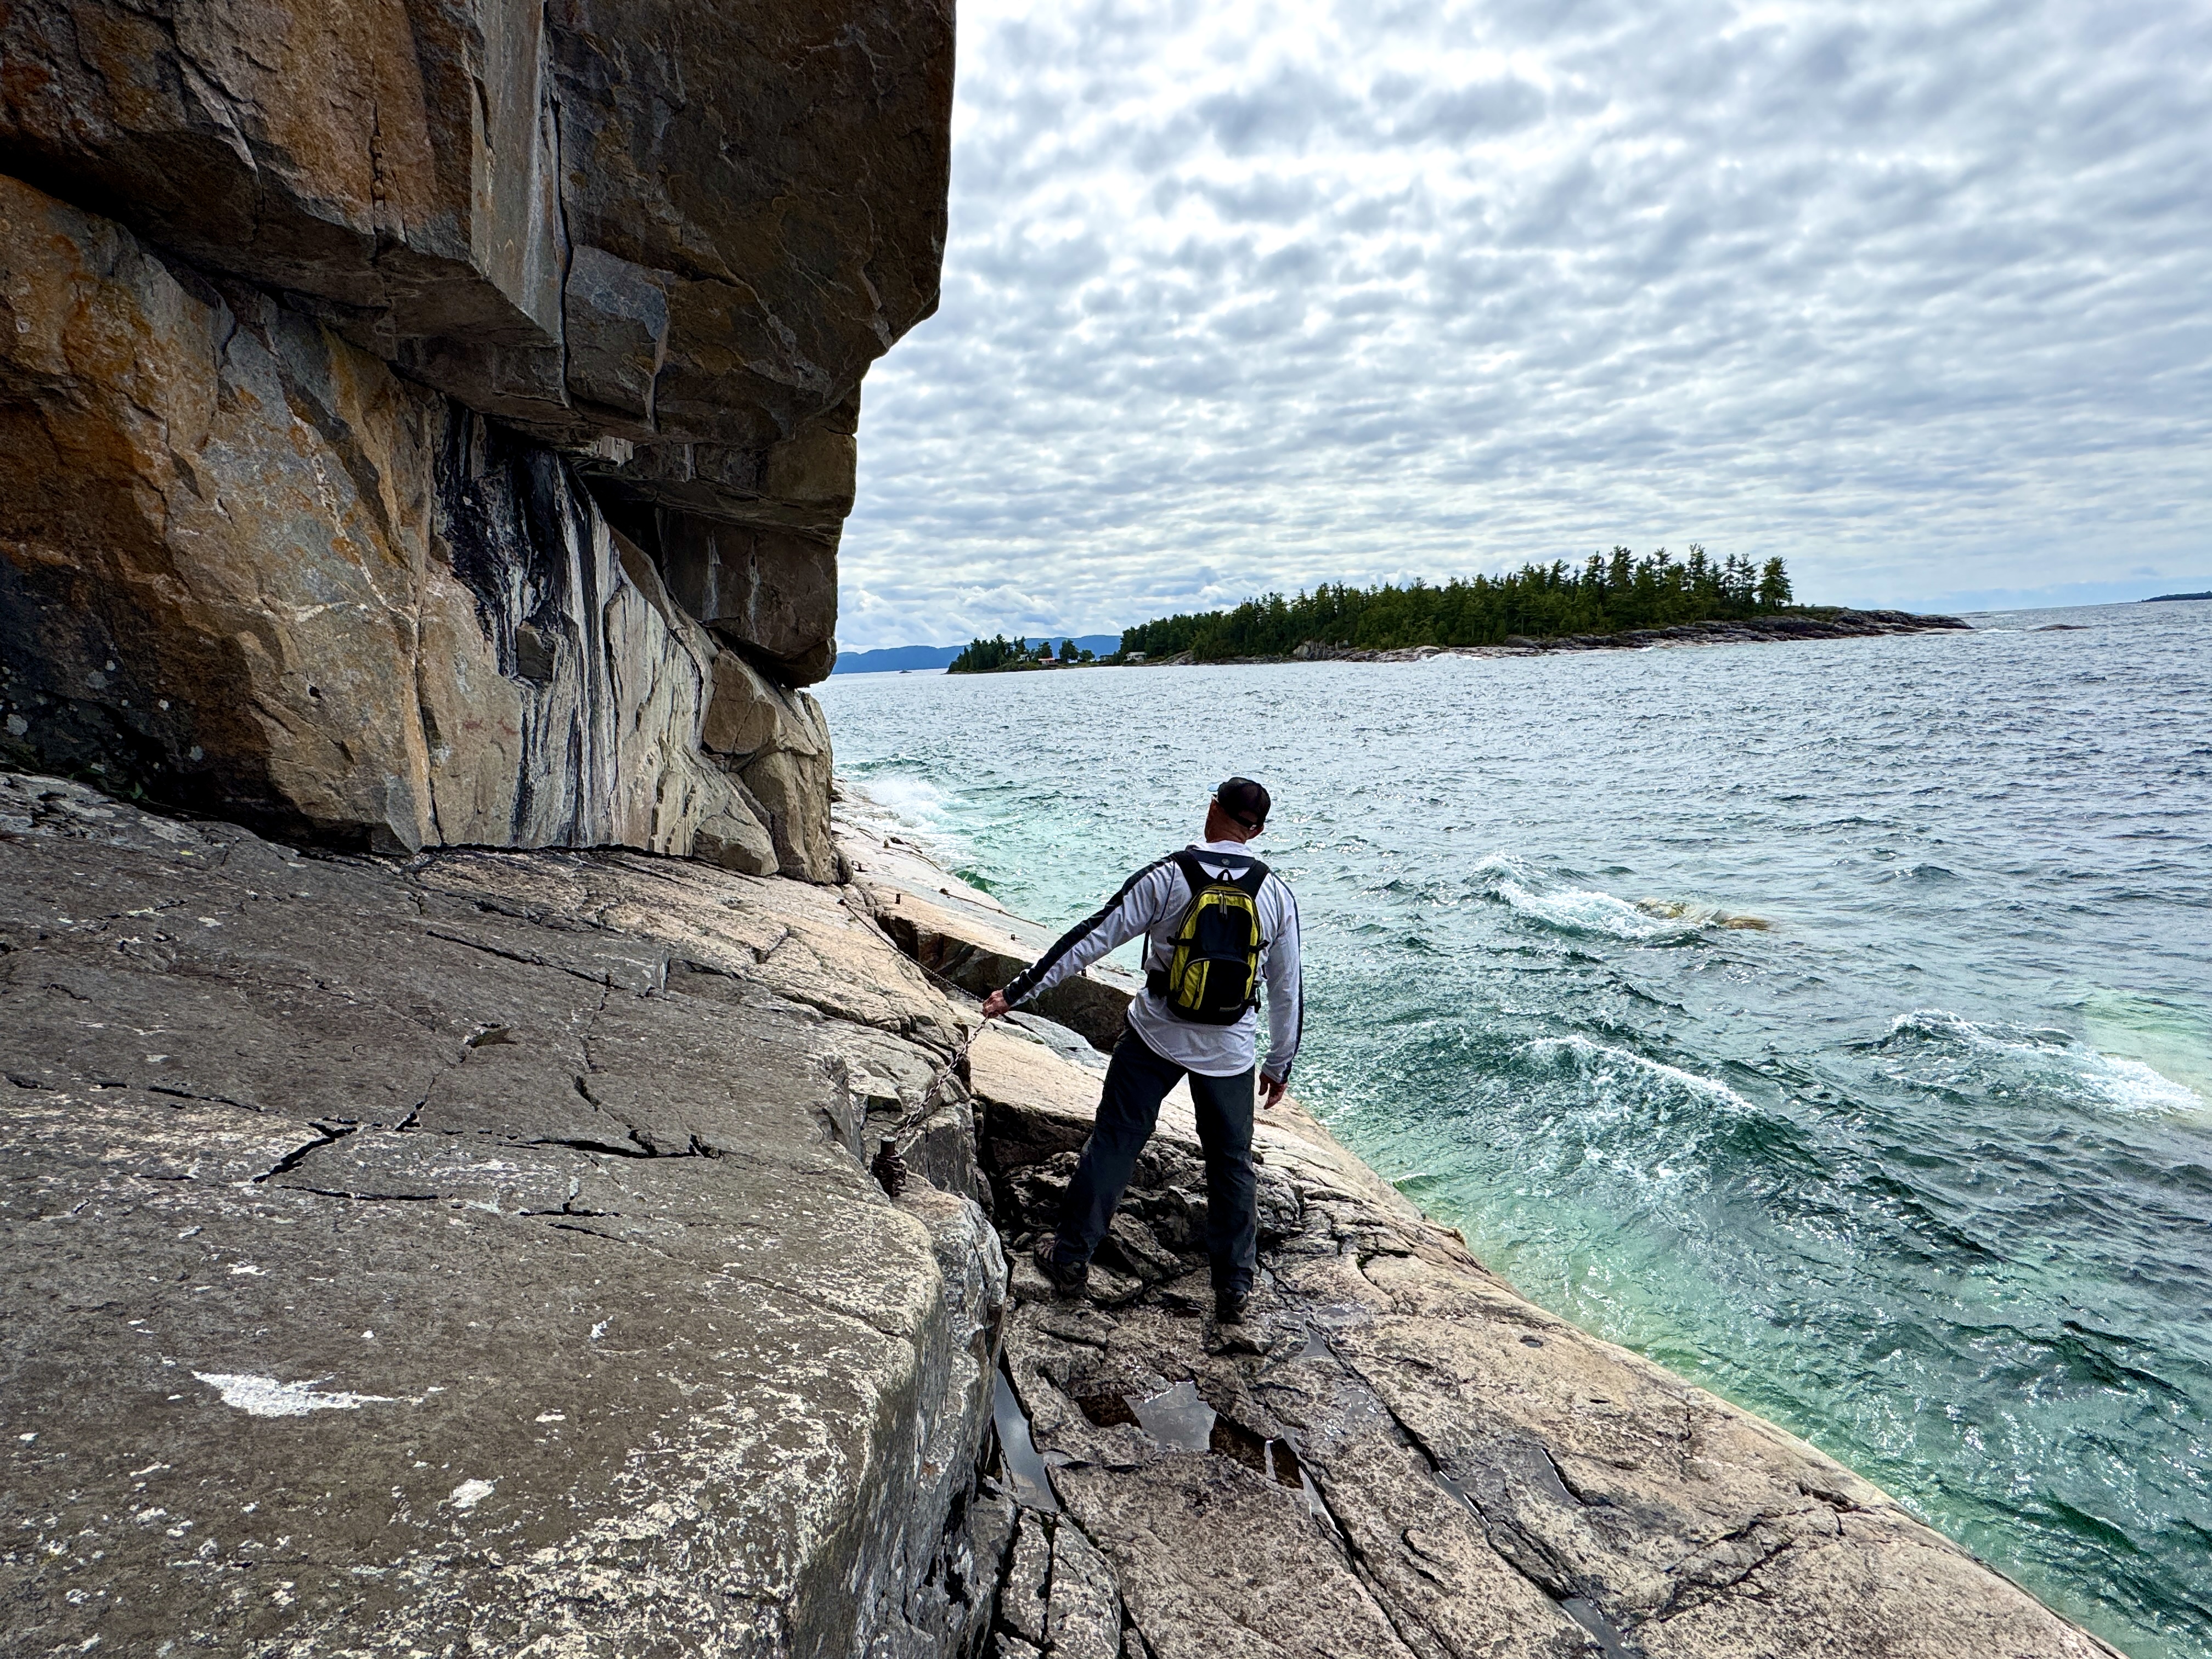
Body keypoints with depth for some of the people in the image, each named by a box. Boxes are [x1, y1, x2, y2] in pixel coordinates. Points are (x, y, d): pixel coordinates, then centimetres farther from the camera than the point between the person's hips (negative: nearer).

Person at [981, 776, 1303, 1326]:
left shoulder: (1166, 877, -13)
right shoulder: (1276, 894, -5)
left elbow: (1092, 937, -13)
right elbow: (1288, 988, 2)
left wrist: (1018, 991, -8)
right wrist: (1280, 1064, 15)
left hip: (1155, 1038, -2)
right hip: (1231, 1052, 2)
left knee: (1114, 1141, 12)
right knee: (1231, 1162, 16)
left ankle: (1071, 1255, 22)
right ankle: (1235, 1286, 24)